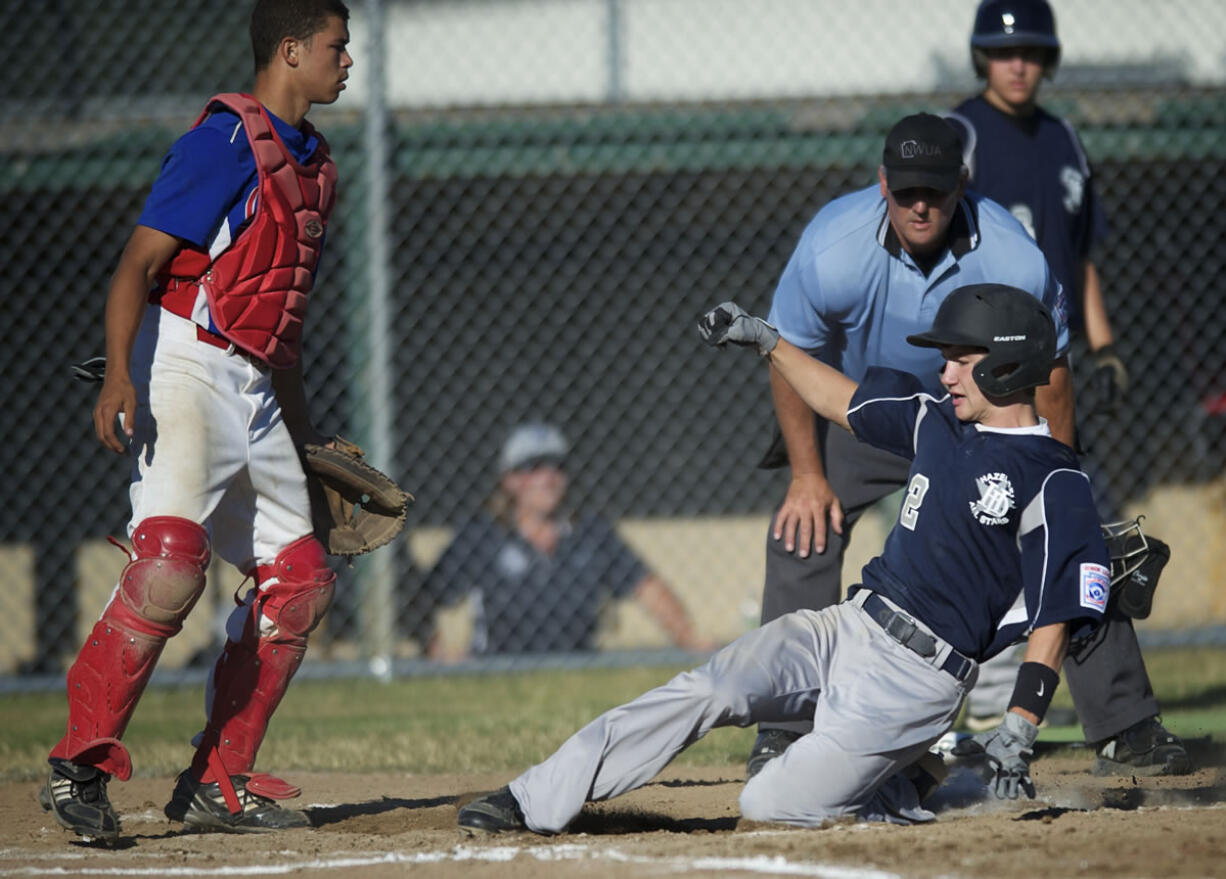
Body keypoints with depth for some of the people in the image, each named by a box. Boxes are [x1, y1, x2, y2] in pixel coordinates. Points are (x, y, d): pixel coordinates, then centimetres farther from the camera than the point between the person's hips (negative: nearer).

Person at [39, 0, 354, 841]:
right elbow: (138, 264, -17)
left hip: (255, 390, 10)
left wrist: (301, 436, 27)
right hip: (184, 368, -10)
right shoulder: (228, 138, -11)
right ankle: (81, 765, -23)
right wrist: (119, 373, -30)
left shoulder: (313, 163, 17)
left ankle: (220, 784, 14)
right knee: (171, 558, -26)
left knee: (299, 577, 7)